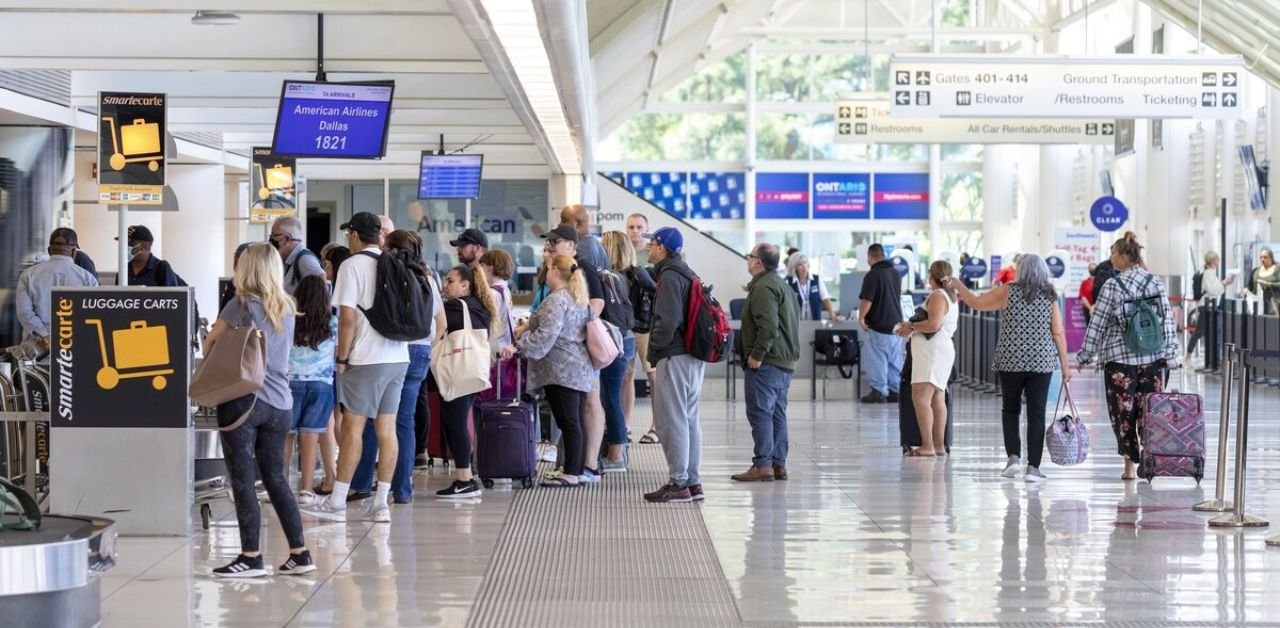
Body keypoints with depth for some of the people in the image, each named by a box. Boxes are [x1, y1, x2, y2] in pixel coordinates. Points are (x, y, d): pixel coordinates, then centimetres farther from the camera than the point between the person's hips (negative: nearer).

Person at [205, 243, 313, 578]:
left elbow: (211, 340, 1)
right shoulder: (287, 308, 10)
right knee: (276, 478, 13)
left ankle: (251, 557, -2)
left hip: (243, 399, -6)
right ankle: (300, 554, 12)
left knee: (243, 480, -2)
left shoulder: (243, 305, -8)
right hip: (279, 402, 6)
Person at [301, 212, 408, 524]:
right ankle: (381, 503, 7)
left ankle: (337, 502, 2)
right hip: (398, 357, 6)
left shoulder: (353, 265, -8)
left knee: (352, 428, -2)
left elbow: (347, 317, -13)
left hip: (367, 358, -6)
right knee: (386, 429, 6)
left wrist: (342, 357, -5)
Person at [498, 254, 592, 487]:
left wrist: (517, 347, -21)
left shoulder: (557, 299, -14)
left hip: (561, 370, -10)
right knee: (576, 422, 10)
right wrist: (528, 325, 30)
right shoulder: (580, 299, 18)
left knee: (568, 422, -9)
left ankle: (571, 473, -10)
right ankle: (578, 472, 12)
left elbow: (546, 335, -22)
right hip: (581, 370, 10)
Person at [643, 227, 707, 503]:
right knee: (689, 419, 12)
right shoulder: (686, 274, 18)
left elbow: (667, 320, -22)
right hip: (693, 356, 10)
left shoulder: (670, 277, -13)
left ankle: (678, 483, -6)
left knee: (671, 420, -6)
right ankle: (693, 482, 15)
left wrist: (653, 351, -10)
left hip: (674, 357, -10)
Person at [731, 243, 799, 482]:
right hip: (785, 361, 10)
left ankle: (762, 465, -10)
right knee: (777, 414, 13)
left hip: (766, 363, -10)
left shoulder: (764, 287, -14)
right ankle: (778, 464, 14)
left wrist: (757, 355, -20)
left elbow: (768, 326, -25)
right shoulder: (782, 285, 20)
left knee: (760, 413, -8)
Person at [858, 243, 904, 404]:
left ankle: (879, 391, -1)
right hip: (896, 322, 7)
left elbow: (867, 300, -19)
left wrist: (861, 317, -7)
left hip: (879, 324, -7)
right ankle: (896, 391, 14)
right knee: (895, 359, 11)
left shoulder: (873, 275, -15)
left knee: (877, 358, 0)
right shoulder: (896, 273, 9)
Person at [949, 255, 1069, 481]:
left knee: (1010, 409, 16)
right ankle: (1033, 467, 0)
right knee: (1036, 414, 3)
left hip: (1011, 361, 0)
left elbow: (976, 302, 2)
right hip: (1042, 363, 0)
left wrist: (957, 285, 17)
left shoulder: (1008, 291, -3)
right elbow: (1059, 333, 0)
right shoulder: (1050, 297, 1)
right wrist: (1065, 365, 5)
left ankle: (1013, 456, 2)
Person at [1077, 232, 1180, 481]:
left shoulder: (1112, 286, -7)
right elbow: (1168, 320, 4)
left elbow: (1098, 324, -4)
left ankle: (1130, 464, 5)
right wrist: (1171, 355, 8)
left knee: (1123, 412, 5)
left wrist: (1085, 356, 4)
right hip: (1153, 358, 3)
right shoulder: (1156, 283, 4)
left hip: (1120, 358, -3)